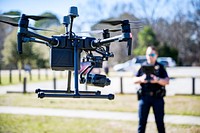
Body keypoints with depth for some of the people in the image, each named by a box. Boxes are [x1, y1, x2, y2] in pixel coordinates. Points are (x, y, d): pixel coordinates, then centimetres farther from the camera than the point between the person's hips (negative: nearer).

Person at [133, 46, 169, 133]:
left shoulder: (160, 67, 7)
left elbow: (166, 81, -3)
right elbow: (134, 80, 6)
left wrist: (157, 80, -23)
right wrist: (141, 79, -16)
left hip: (157, 97, -1)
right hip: (144, 97, 1)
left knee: (160, 121, 3)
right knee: (142, 121, 3)